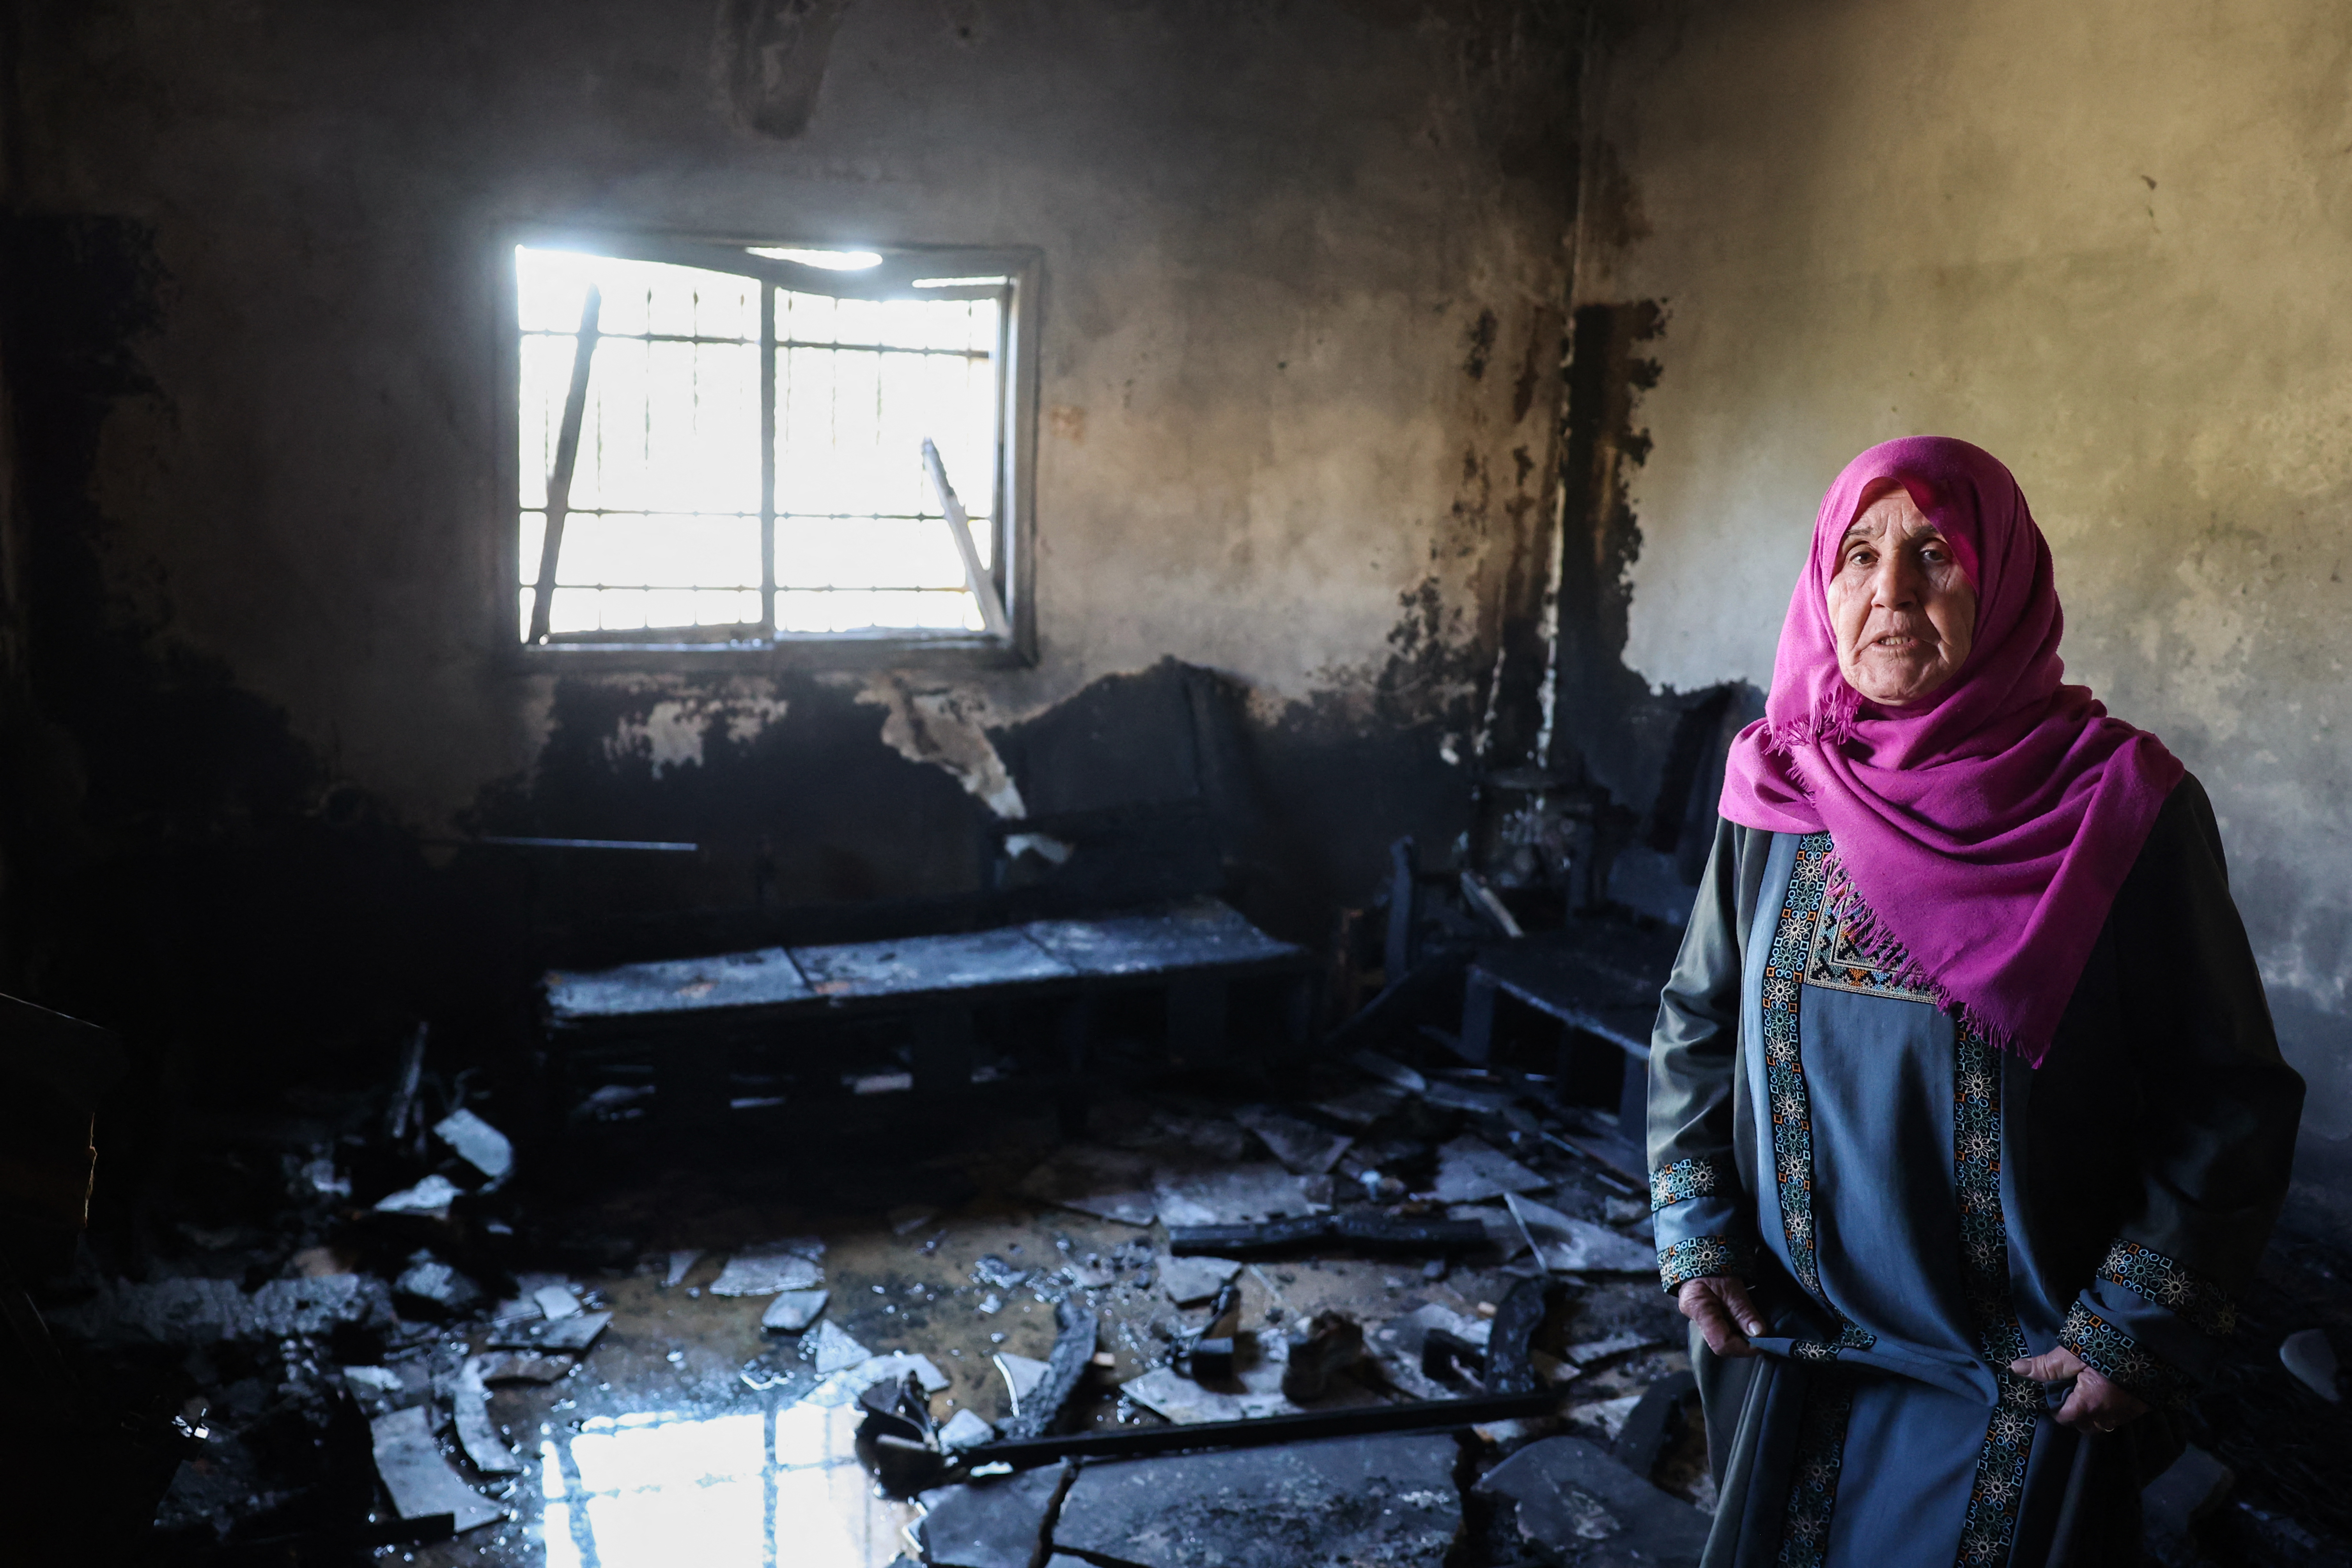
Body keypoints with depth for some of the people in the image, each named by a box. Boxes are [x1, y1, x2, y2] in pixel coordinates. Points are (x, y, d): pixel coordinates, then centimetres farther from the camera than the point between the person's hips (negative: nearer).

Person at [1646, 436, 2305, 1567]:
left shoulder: (2124, 806, -12)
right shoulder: (1777, 793, -2)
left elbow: (2232, 1095, -8)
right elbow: (1696, 1026, 7)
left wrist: (2144, 1326, -11)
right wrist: (1694, 1233, 0)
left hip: (2031, 1383, -3)